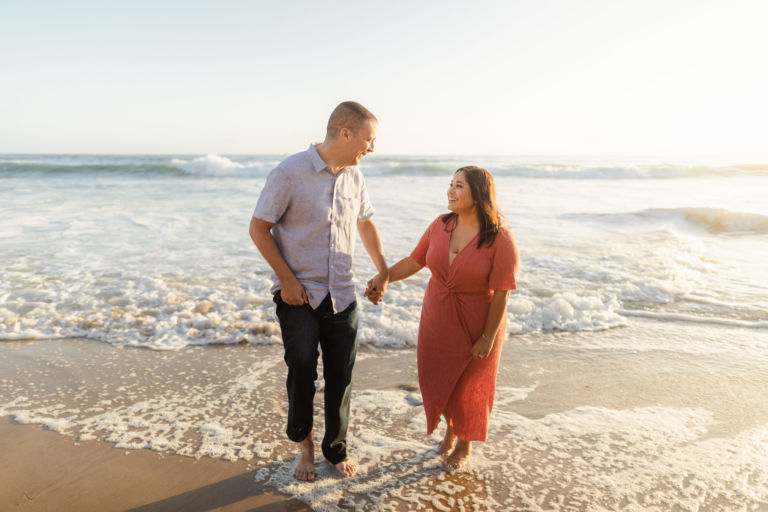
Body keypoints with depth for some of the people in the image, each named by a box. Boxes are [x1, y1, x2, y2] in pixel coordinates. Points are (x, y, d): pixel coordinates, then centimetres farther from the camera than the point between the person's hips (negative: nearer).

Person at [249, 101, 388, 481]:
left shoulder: (353, 176, 4)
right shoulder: (290, 172, -14)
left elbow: (365, 223, 19)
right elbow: (259, 229, -9)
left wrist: (383, 270, 16)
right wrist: (287, 278, -13)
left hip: (342, 295, 5)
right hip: (298, 295, -4)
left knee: (340, 377, 11)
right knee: (302, 375, 7)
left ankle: (336, 450, 33)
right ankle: (303, 443, 35)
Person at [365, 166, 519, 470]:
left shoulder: (499, 239, -20)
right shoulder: (440, 226, -5)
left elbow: (501, 293, -18)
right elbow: (414, 261, 2)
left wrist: (488, 337, -16)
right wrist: (383, 278, -11)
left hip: (475, 327, -4)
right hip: (437, 321, 5)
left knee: (468, 387, 13)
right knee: (437, 380, 17)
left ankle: (464, 445, 41)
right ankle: (450, 428, 49)